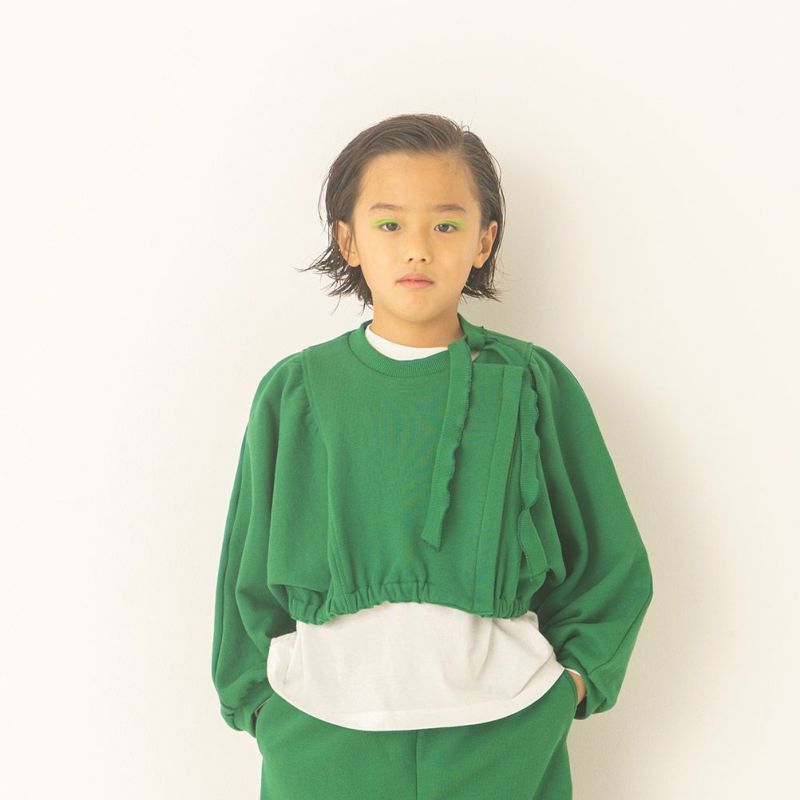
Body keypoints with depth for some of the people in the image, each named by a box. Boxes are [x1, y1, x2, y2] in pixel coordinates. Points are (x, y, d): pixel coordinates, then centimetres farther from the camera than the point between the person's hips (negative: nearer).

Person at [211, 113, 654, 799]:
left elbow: (613, 565, 5)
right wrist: (256, 696, 7)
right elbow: (252, 569, 8)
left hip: (505, 737, 0)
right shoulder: (295, 390, -1)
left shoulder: (534, 383, -3)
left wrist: (572, 680, -3)